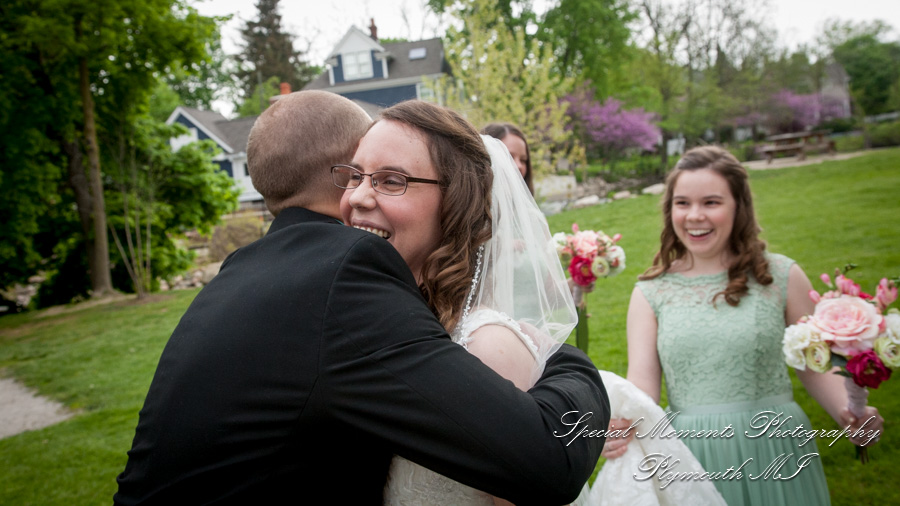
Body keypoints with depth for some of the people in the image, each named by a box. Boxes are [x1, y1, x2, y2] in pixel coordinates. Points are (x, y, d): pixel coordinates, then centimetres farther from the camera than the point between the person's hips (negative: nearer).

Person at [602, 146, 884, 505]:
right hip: (691, 458, 1)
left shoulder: (782, 276, 0)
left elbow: (816, 367, 4)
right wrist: (620, 424, -27)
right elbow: (642, 380, -6)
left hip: (772, 449, 0)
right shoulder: (651, 292, 1)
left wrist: (849, 415, -15)